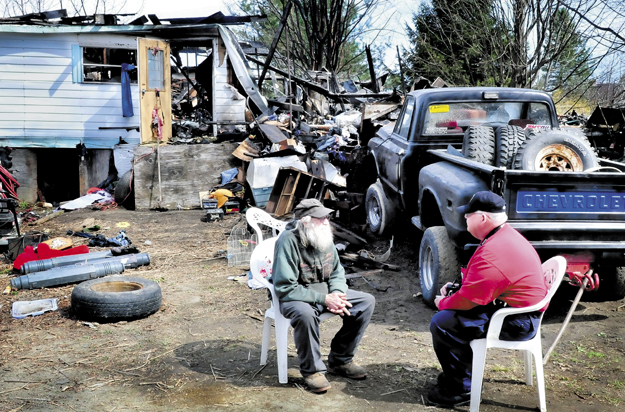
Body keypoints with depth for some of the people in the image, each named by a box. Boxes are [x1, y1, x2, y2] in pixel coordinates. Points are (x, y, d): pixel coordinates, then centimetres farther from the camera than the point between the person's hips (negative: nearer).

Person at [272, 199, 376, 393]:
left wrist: (336, 294, -13)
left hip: (324, 292, 7)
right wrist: (323, 299, -26)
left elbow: (337, 271, 10)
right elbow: (285, 288, -25)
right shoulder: (288, 241, -22)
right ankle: (312, 370, -15)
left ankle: (340, 360, 6)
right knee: (305, 313, -41)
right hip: (295, 297, -7)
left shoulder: (324, 237, 0)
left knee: (367, 302, -5)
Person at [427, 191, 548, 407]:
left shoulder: (492, 254, -28)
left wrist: (442, 303, -4)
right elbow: (478, 279, 20)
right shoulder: (505, 234, 6)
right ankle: (458, 373, 27)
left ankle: (460, 389, 1)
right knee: (448, 311, 18)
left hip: (517, 322, -11)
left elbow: (467, 300, -23)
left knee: (441, 323, -13)